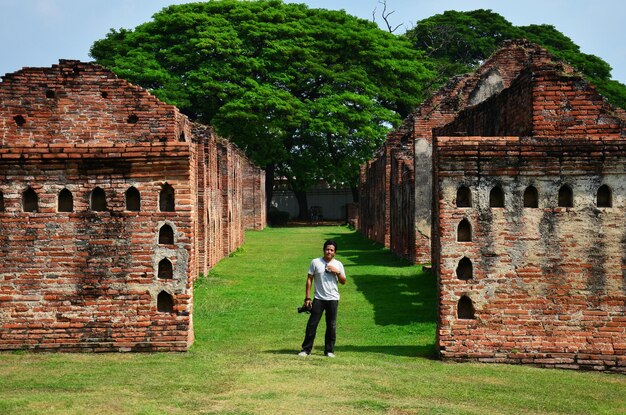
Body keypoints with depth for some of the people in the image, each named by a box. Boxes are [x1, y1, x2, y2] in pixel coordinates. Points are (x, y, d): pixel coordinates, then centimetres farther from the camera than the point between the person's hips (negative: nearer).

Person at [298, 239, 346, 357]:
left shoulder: (338, 264, 6)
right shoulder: (315, 262, 0)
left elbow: (343, 282, 8)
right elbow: (309, 279, 1)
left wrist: (337, 272, -10)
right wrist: (307, 298, -4)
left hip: (333, 299, 2)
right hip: (318, 299, -2)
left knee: (331, 325, 6)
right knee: (312, 323, -3)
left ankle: (329, 350, 16)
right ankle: (306, 349, 5)